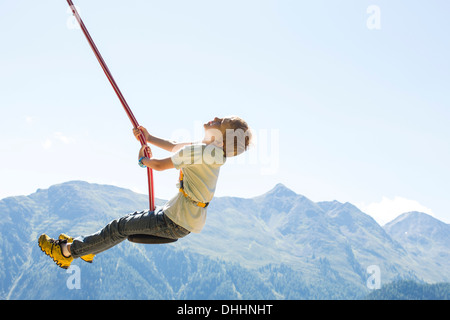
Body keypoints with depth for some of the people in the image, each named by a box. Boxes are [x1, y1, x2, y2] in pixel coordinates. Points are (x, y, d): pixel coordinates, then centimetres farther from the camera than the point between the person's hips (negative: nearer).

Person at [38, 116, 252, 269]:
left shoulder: (199, 151, -25)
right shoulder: (212, 149, 4)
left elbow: (160, 165, -20)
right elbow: (174, 147, 17)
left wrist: (143, 160, 1)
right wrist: (150, 138, 6)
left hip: (174, 223, -9)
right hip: (187, 219, 9)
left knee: (120, 227, 0)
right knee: (130, 221, 20)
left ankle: (66, 250, 12)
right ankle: (85, 248, 32)